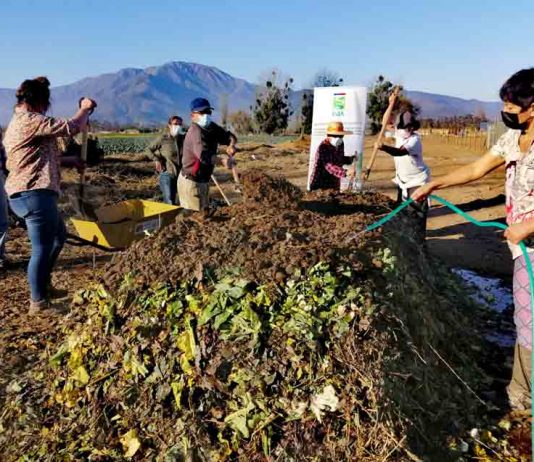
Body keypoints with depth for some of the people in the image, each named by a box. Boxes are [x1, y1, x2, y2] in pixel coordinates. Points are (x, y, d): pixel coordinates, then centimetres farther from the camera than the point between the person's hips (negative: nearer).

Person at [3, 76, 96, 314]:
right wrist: (85, 109, 0)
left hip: (25, 194, 11)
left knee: (59, 236, 23)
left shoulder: (17, 122, 21)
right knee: (42, 248, -4)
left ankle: (44, 285, 33)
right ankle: (38, 303, 6)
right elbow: (70, 127, -17)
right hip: (34, 194, -11)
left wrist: (66, 161, 23)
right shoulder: (30, 121, -14)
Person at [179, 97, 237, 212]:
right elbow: (204, 156, -37)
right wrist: (223, 161, -26)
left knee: (204, 210, 20)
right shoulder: (196, 131, -23)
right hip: (191, 181, -9)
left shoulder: (212, 128, 3)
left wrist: (231, 145, -12)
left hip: (203, 180, 9)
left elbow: (229, 136, 11)